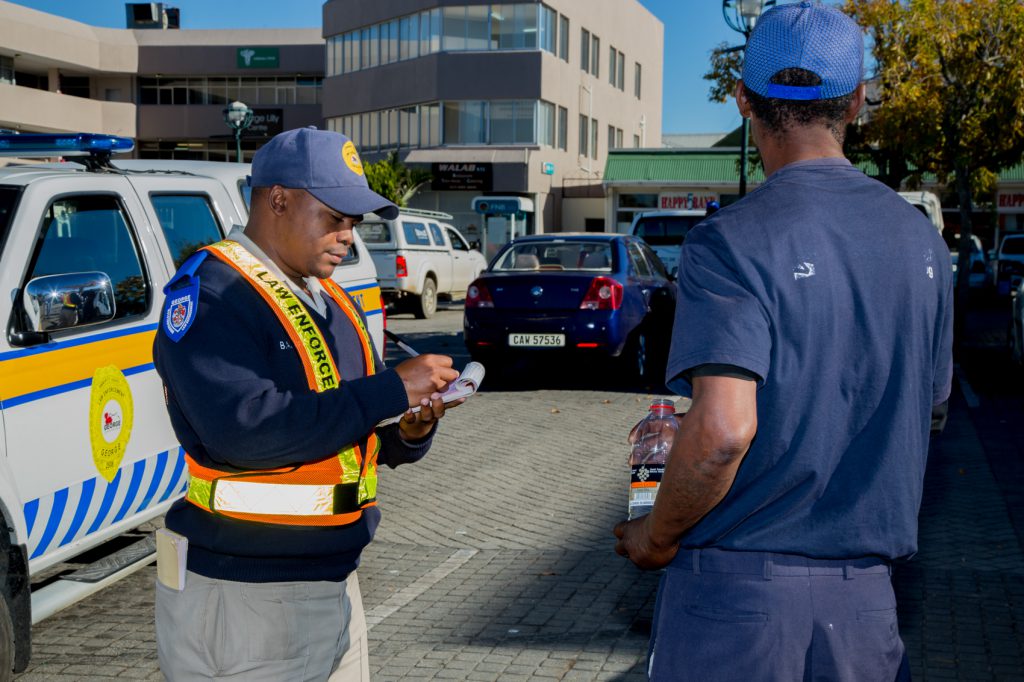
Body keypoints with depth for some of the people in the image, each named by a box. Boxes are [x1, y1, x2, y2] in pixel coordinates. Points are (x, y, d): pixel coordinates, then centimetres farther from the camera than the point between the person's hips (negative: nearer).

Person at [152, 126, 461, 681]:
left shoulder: (332, 303, 13)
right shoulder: (209, 294, -14)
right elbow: (245, 430, -28)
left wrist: (410, 431, -4)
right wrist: (391, 390, -23)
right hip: (239, 598, -8)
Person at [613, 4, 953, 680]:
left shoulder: (730, 242, -14)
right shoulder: (920, 238, 4)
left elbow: (722, 431, -24)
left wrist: (655, 536, -8)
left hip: (741, 581, -4)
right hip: (867, 586, 5)